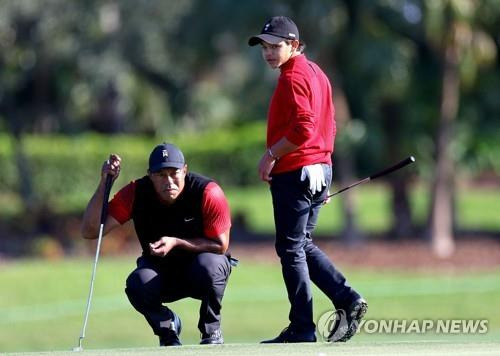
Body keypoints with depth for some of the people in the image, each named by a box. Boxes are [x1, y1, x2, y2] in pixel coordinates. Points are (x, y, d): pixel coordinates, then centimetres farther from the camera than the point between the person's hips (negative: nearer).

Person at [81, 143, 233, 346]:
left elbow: (221, 246, -17)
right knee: (138, 285, -32)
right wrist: (104, 184, -33)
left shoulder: (208, 193, -23)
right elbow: (89, 231, -23)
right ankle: (167, 328, 2)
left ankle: (211, 330, -8)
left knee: (207, 265, -37)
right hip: (160, 271, 1)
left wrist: (176, 242, -29)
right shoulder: (136, 193, -18)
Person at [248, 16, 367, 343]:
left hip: (294, 172, -10)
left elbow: (303, 128, -25)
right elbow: (328, 127, 20)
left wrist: (271, 155, -16)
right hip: (320, 169, 10)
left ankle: (302, 329, -2)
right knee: (303, 245, 18)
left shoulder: (293, 77, -14)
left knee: (291, 249, -3)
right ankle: (347, 299, 5)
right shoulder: (316, 73, 16)